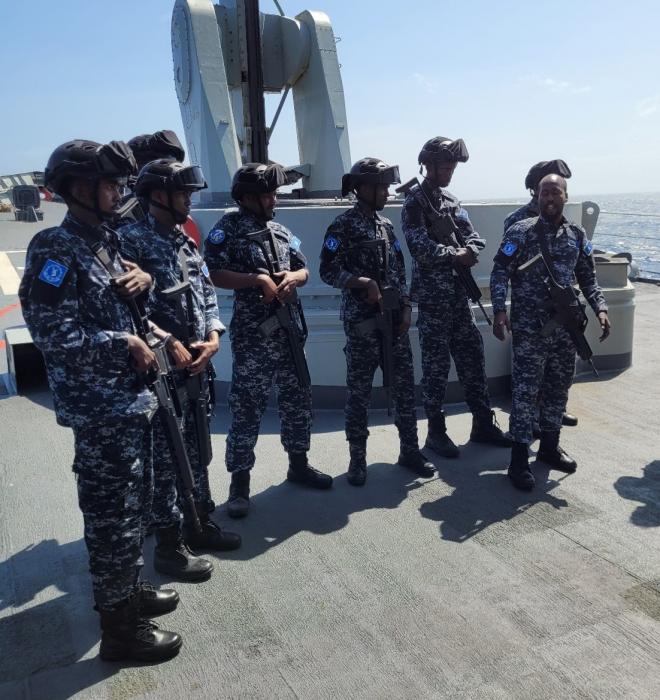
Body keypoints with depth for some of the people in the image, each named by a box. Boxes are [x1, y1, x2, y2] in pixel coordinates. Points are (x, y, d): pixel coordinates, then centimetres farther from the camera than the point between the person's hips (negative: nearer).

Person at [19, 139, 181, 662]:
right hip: (101, 410, -9)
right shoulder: (55, 248, -15)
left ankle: (127, 590, 39)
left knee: (133, 506, 20)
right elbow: (54, 334, -22)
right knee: (114, 515, 2)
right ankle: (120, 628, 17)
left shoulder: (105, 240, 12)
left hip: (130, 401, 9)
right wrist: (125, 344, -15)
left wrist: (143, 279, 1)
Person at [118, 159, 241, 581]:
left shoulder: (187, 242, 13)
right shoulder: (132, 240, -11)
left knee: (198, 451, 18)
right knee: (166, 459, 2)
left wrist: (213, 337, -3)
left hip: (198, 365, 8)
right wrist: (168, 344, -18)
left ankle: (200, 524, 33)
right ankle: (170, 545, 15)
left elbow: (208, 296, 13)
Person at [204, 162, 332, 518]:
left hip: (289, 330, 7)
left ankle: (298, 464, 31)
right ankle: (240, 481, 8)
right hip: (252, 335, -6)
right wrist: (257, 279, -18)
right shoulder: (227, 229, -5)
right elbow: (211, 274, -15)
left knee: (297, 397, 14)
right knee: (247, 407, -2)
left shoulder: (281, 231, 14)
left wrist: (293, 277, -5)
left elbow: (304, 269, 18)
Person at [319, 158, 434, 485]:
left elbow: (400, 271, 15)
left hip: (394, 318, 6)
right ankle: (357, 458, 14)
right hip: (361, 322, -6)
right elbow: (328, 271, -11)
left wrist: (406, 307, 5)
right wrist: (364, 282, -19)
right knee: (359, 391, 2)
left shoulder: (386, 225, 13)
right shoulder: (343, 225, -6)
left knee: (405, 384, 8)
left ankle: (410, 450, 21)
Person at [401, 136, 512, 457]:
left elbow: (474, 237, 14)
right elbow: (420, 246, -19)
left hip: (459, 292, 7)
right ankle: (436, 432, 11)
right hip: (432, 295, -7)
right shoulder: (415, 201, -6)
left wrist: (469, 252, -8)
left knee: (473, 358, 10)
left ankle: (483, 423, 21)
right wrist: (456, 255, -9)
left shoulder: (451, 200, 16)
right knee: (436, 365, 0)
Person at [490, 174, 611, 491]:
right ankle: (519, 458, 4)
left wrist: (600, 308, -1)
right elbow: (500, 273, -7)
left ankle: (549, 446, 30)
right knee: (525, 391, -4)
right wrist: (499, 310, -19)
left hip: (566, 327, 5)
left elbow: (587, 278, 14)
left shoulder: (577, 235, 9)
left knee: (558, 388, 14)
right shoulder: (519, 232, -5)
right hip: (529, 329, -5)